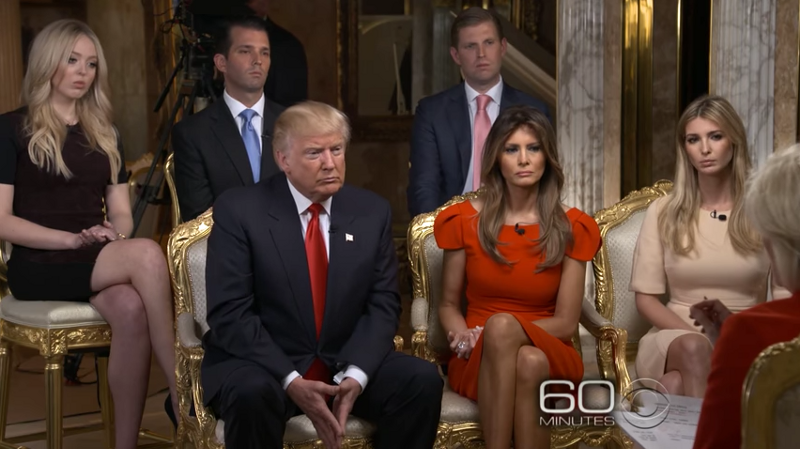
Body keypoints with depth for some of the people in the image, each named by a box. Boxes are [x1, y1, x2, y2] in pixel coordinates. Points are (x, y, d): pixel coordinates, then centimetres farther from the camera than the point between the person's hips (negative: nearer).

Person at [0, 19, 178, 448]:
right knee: (147, 253, -32)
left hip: (99, 262, 4)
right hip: (39, 264, -4)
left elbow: (121, 212, 15)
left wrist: (111, 233, -10)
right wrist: (73, 239, -18)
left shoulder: (103, 133, 18)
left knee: (130, 308, -34)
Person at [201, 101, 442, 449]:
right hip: (263, 365, -3)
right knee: (252, 392, -35)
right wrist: (291, 381, -24)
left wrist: (355, 374, -17)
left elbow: (382, 305, 1)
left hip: (347, 363, 4)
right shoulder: (239, 210, -7)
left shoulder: (372, 212, 4)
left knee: (422, 380, -20)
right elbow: (230, 314, -13)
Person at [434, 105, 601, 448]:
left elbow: (565, 323, -1)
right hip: (480, 360, 0)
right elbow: (448, 305, 11)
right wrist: (462, 335, -13)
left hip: (549, 355, 0)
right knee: (498, 331, -38)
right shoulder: (465, 220, 3)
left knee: (530, 362, -39)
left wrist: (505, 330, -15)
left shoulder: (572, 227, 1)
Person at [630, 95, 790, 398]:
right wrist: (696, 335, -14)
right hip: (675, 336, 2)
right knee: (693, 348, -38)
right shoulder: (663, 212, 6)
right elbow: (646, 298, 3)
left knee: (678, 384, -37)